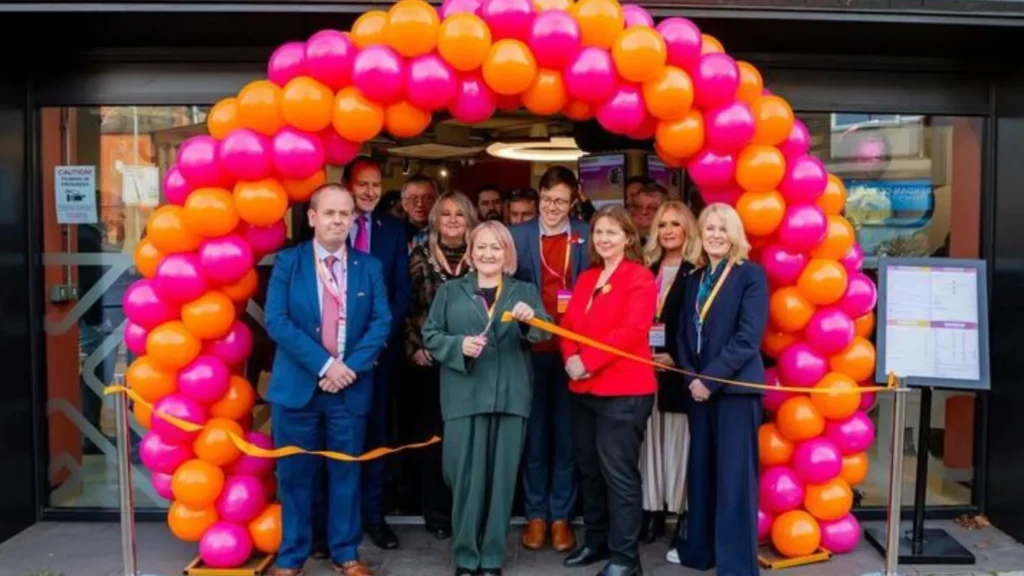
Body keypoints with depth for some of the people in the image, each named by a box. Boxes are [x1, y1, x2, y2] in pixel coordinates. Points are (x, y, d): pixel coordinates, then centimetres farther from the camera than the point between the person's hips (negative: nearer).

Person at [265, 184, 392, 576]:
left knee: (346, 473, 9)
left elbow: (382, 323, -1)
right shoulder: (288, 262, 0)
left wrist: (349, 367, -14)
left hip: (351, 386, 2)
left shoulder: (369, 267, 6)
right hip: (298, 384, -1)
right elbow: (276, 321, -9)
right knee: (294, 474, 7)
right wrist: (324, 364, -16)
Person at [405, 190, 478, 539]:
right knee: (433, 435, 6)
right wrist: (414, 347, -5)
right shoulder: (421, 257, 4)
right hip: (431, 359, 0)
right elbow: (407, 307, 3)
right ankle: (437, 514, 17)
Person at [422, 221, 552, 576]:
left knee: (502, 477, 6)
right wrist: (458, 345, -13)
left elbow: (545, 334, 0)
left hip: (510, 397, 1)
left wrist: (532, 319, -22)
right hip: (464, 396, -1)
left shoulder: (525, 292, 12)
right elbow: (430, 335, 5)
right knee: (466, 476, 2)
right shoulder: (450, 291, 10)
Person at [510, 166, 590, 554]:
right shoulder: (519, 235, 4)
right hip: (532, 347, 0)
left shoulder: (587, 235, 4)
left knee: (567, 435, 8)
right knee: (534, 434, 9)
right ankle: (536, 514, 22)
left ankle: (561, 516, 20)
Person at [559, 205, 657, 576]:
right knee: (589, 469, 15)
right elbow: (569, 324, 12)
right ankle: (596, 540, 30)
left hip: (624, 390, -7)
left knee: (618, 472, -3)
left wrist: (587, 362, -18)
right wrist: (571, 359, -8)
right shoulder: (586, 279, 16)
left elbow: (630, 331, -17)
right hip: (584, 389, 7)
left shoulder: (640, 278, -6)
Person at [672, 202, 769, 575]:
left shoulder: (751, 275, -5)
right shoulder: (695, 279, 14)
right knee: (701, 471, 14)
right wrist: (691, 376, -3)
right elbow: (684, 334, 12)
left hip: (735, 387, -6)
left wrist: (710, 379, -15)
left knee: (734, 476, -1)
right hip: (699, 387, 6)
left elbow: (748, 338, -14)